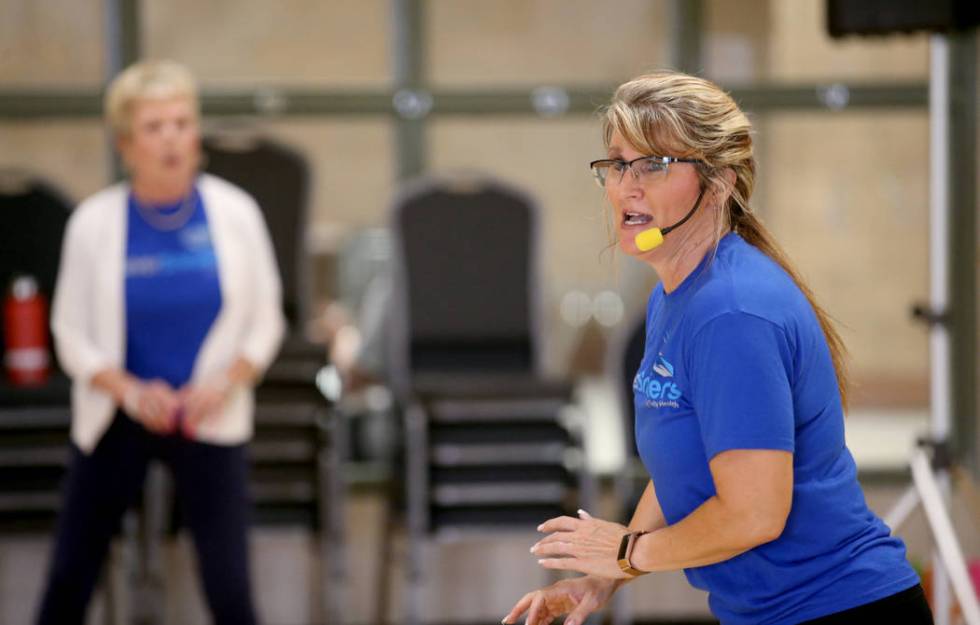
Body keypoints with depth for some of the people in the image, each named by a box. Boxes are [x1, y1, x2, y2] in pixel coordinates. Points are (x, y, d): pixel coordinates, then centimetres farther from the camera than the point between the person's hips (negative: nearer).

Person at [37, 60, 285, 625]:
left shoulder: (234, 212, -4)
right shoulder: (95, 221, -6)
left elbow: (265, 320, 4)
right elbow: (72, 333, 0)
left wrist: (227, 382, -14)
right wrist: (129, 391, -17)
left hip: (210, 424, 0)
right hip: (117, 424, 1)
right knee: (69, 578, 6)